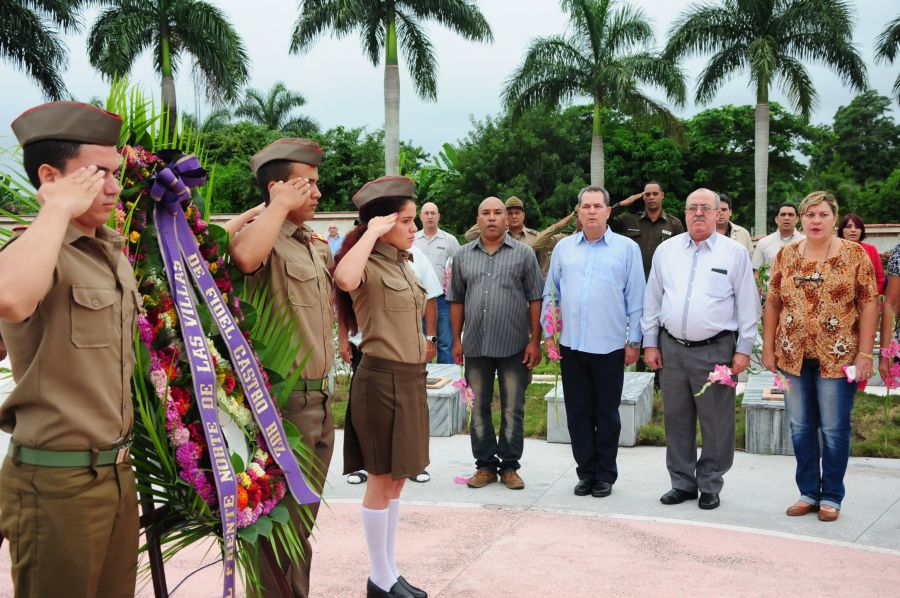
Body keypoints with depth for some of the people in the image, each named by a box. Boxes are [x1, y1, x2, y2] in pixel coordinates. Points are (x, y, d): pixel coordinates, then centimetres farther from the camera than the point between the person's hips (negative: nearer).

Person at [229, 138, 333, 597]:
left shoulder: (317, 247, 13)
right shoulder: (262, 237, -13)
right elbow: (244, 257, -38)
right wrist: (280, 205, -25)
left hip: (320, 396, 9)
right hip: (286, 399, -8)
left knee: (304, 516, 19)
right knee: (286, 522, 1)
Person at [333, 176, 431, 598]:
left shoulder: (404, 265, 14)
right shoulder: (368, 266, -13)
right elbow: (344, 279, -38)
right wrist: (370, 233, -26)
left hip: (409, 380, 9)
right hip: (382, 381, -9)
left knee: (395, 481, 15)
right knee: (381, 481, 1)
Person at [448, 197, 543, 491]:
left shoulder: (524, 253, 2)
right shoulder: (464, 255, 9)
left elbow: (535, 299, 0)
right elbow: (457, 301, 11)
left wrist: (535, 341, -6)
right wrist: (456, 341, 6)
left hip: (514, 346, -2)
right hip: (476, 346, 2)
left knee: (513, 409, 4)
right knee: (479, 408, 9)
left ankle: (509, 466, 16)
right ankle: (485, 465, 20)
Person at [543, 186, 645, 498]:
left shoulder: (627, 248, 0)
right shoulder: (563, 248, 8)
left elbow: (636, 299, 1)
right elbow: (551, 294, 12)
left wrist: (634, 341, -2)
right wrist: (548, 334, 7)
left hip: (610, 346, -3)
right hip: (571, 345, 3)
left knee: (607, 415, 7)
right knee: (578, 413, 9)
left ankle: (605, 476, 19)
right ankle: (586, 473, 21)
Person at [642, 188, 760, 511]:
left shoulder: (735, 253, 1)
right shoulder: (666, 250, 8)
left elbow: (748, 305, 1)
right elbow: (652, 300, 11)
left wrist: (744, 349, -4)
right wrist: (650, 342, 7)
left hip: (715, 349, -3)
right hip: (672, 348, 3)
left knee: (716, 423, 4)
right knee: (676, 420, 11)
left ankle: (709, 485, 18)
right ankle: (682, 482, 24)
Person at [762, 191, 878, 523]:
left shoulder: (855, 254, -2)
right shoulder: (785, 255, 6)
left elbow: (869, 304, -4)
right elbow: (773, 303, 9)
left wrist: (864, 354, -10)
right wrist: (768, 347, 5)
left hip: (837, 358, -3)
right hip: (794, 357, 3)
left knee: (835, 429, 4)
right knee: (800, 429, 10)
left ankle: (831, 496, 18)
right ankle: (808, 492, 23)